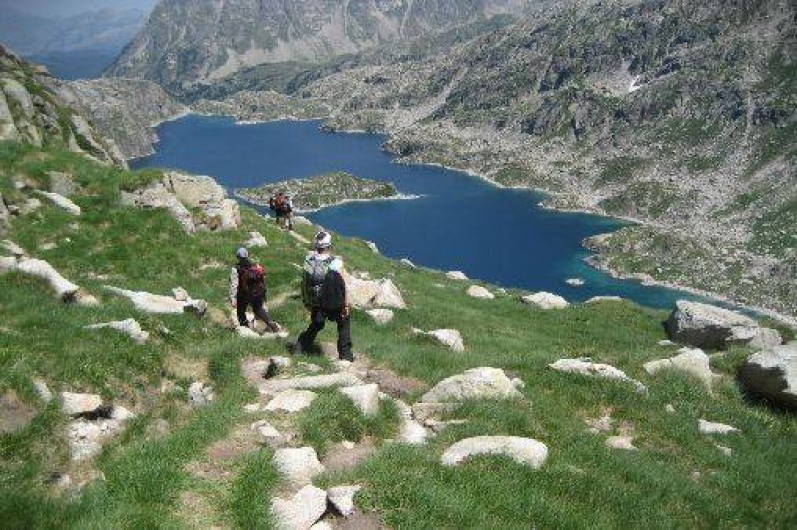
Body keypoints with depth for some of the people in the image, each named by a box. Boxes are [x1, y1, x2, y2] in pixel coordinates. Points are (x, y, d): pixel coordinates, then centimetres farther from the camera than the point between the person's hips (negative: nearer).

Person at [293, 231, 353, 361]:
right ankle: (345, 354, 23)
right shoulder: (336, 262, -18)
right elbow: (342, 285, -15)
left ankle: (298, 351, 25)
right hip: (334, 304, -3)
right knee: (344, 323, 22)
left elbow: (304, 283, -1)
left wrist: (307, 303, 11)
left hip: (316, 306, 3)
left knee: (315, 326, 26)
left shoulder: (308, 261, -9)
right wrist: (346, 305, -4)